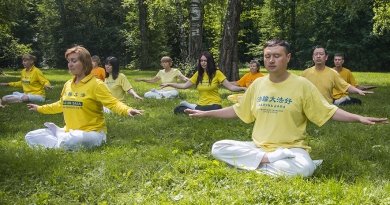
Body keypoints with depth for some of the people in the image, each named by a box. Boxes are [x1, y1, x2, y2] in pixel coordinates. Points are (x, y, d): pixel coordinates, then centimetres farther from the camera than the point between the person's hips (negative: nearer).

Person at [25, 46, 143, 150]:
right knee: (31, 137, 0)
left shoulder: (96, 84, -11)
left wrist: (127, 110, -40)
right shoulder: (68, 84, 10)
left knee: (69, 141, -40)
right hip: (70, 132, 7)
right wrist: (40, 108, 37)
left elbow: (113, 103, -19)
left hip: (92, 133, -7)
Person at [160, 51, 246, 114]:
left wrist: (242, 88, -26)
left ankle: (194, 108, -8)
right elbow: (184, 85, 12)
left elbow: (230, 87, -9)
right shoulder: (198, 74, 9)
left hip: (213, 105, -3)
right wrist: (169, 84, 7)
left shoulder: (217, 73, -5)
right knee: (178, 110, -10)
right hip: (201, 105, 3)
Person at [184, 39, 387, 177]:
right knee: (218, 148, -17)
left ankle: (258, 164, -17)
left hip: (291, 148, -4)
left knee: (305, 168, -38)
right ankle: (270, 160, -20)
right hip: (258, 146, 4)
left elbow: (329, 111, -3)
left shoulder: (302, 85, -5)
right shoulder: (257, 84, 6)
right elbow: (237, 110, 16)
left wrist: (359, 118, -17)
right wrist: (205, 113, 15)